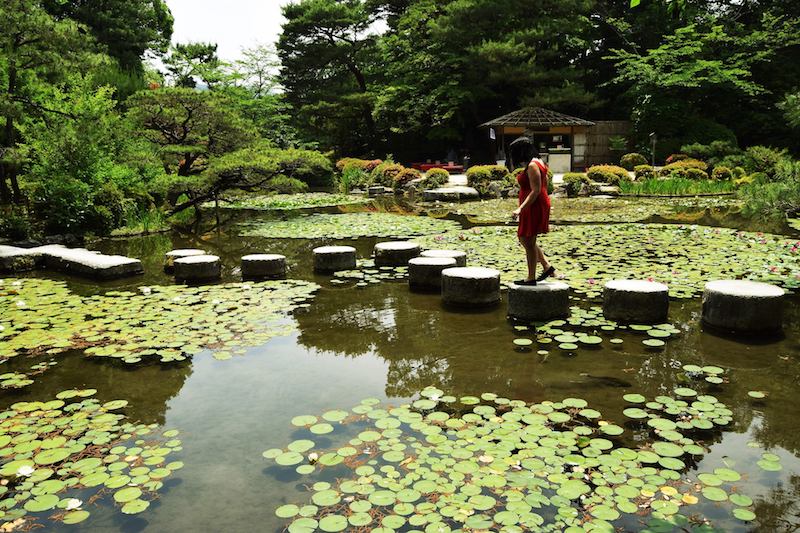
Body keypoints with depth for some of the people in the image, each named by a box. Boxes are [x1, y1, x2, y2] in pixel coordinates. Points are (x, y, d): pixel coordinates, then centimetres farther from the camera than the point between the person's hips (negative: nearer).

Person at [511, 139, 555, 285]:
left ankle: (531, 278, 8)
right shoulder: (537, 162, 12)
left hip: (534, 207, -10)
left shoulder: (532, 166, -19)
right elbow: (545, 184, 20)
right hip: (539, 206, 10)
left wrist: (521, 208, -29)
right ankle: (547, 267, 20)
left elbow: (535, 191, -25)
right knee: (523, 238, 17)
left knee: (529, 242, -1)